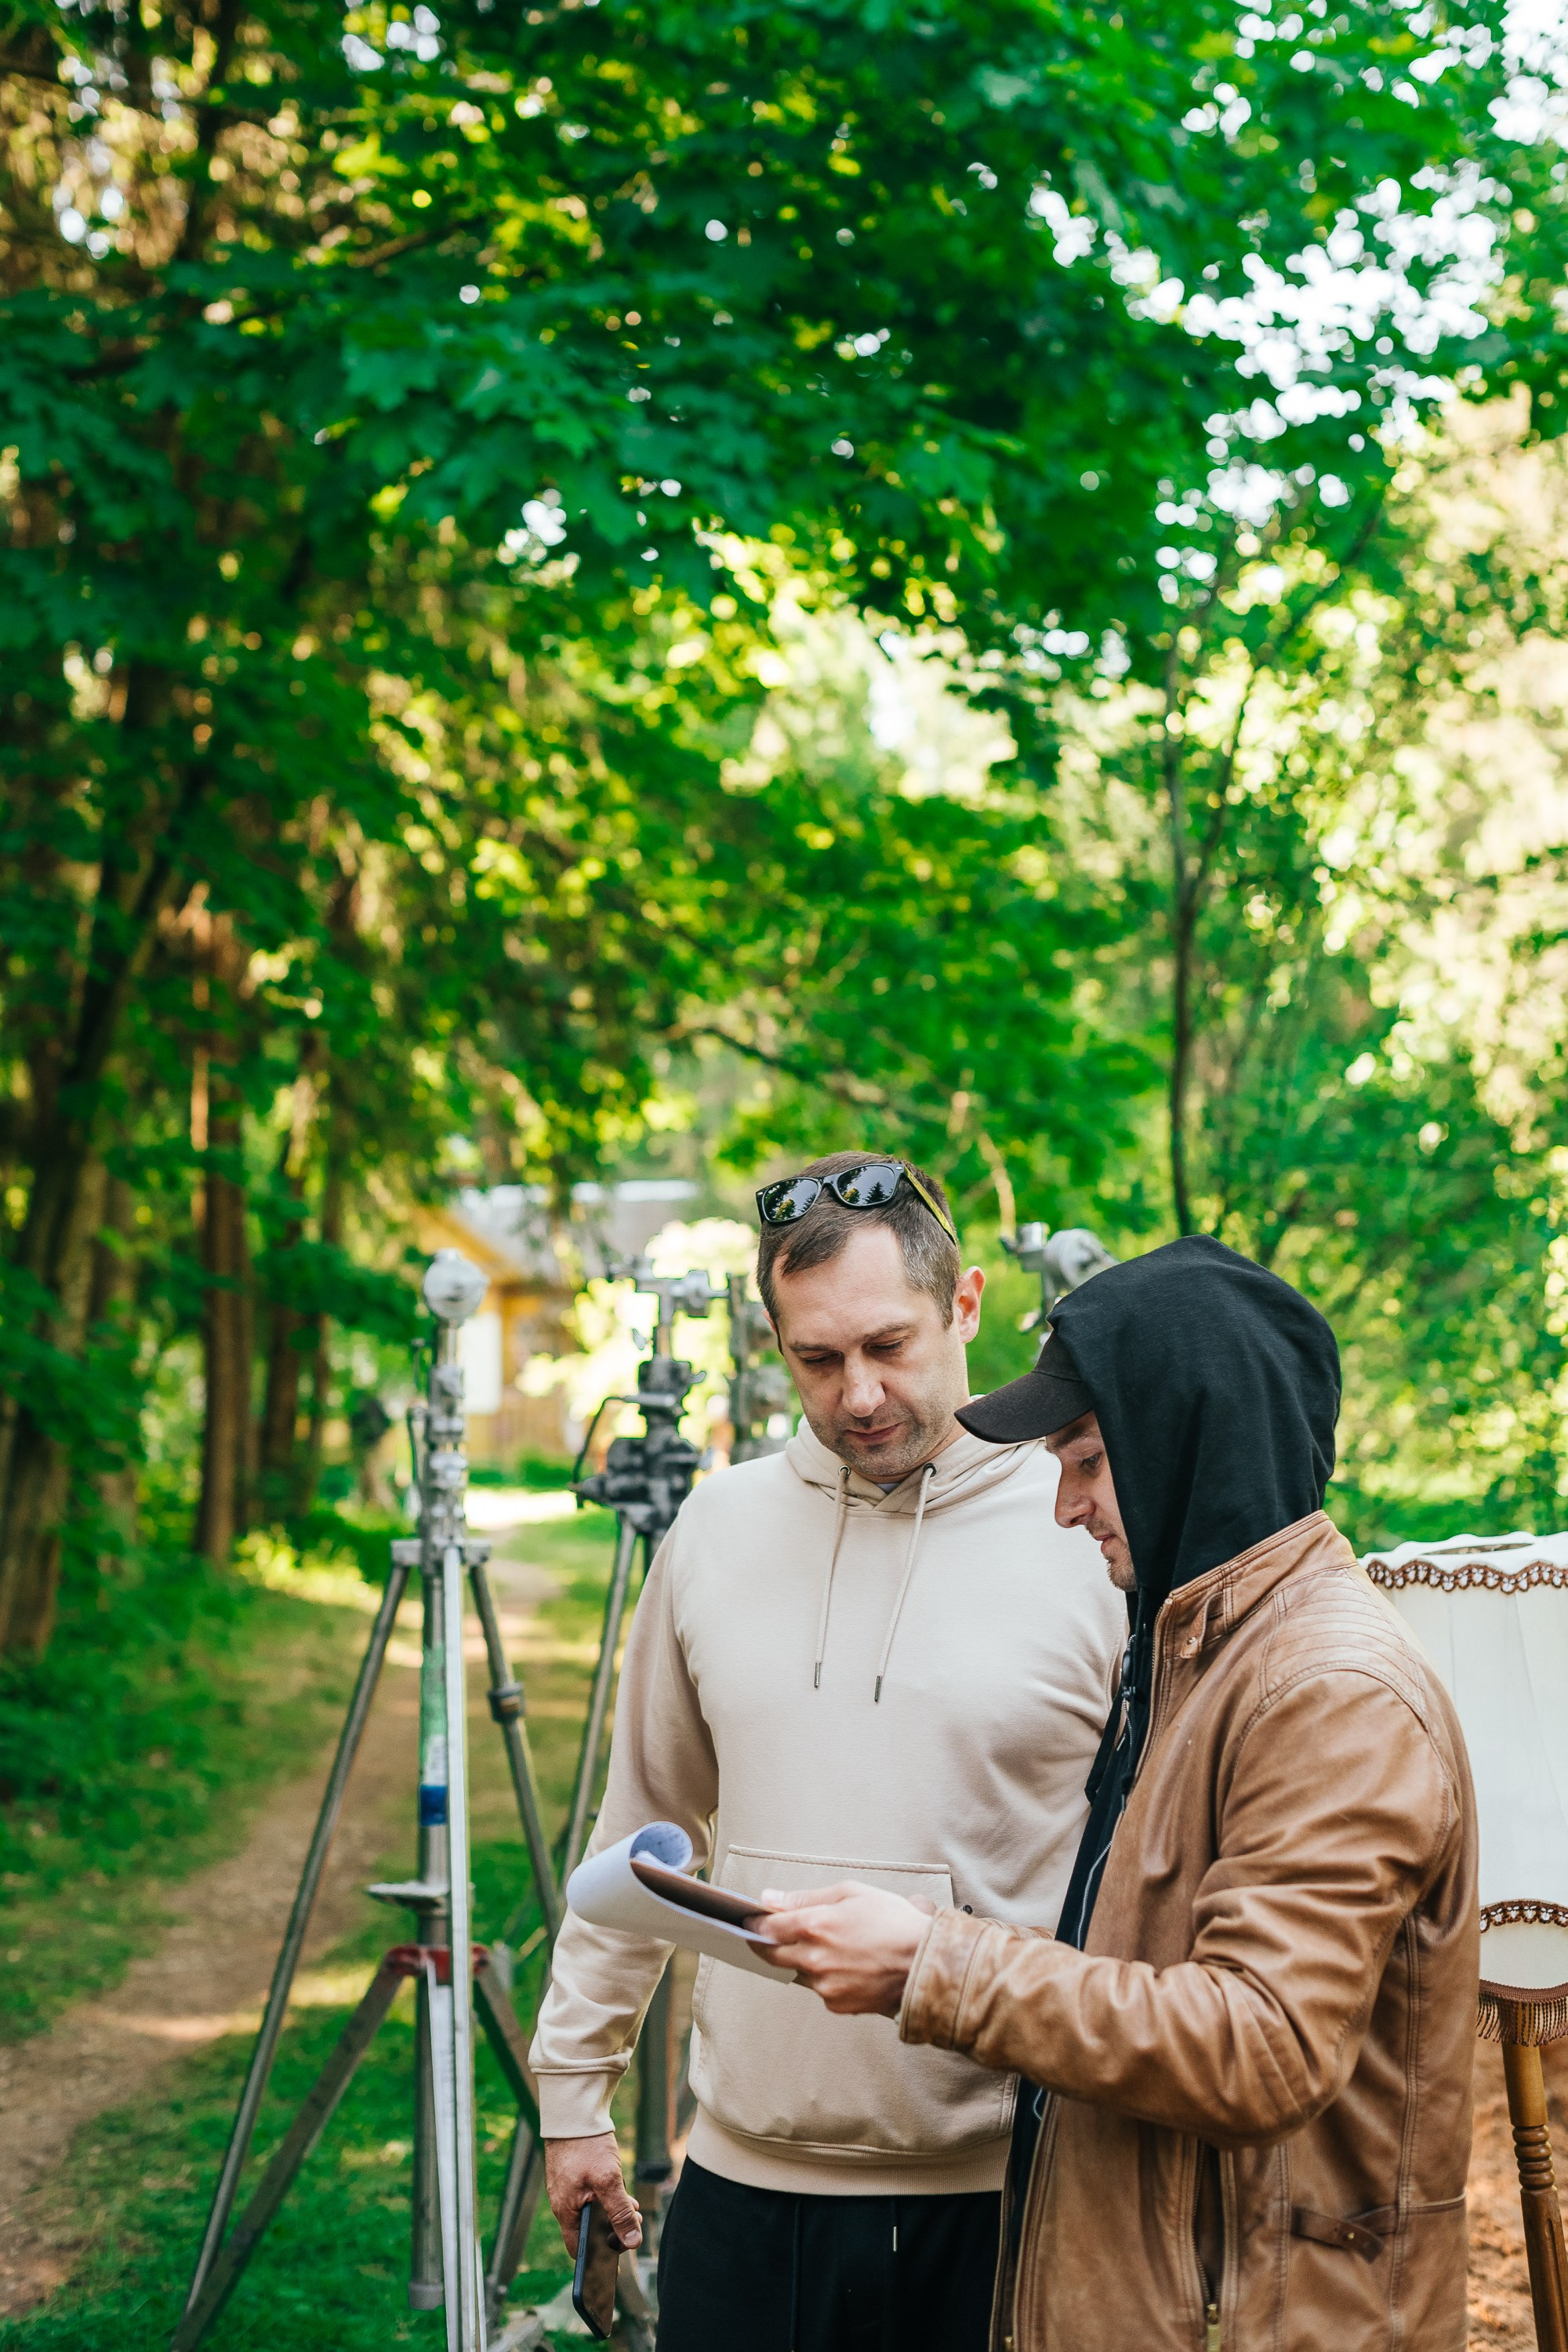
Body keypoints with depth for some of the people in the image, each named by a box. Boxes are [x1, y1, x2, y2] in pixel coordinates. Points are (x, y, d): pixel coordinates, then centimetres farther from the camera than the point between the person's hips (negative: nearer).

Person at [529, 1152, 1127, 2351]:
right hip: (747, 2182, 3)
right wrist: (575, 2086, 16)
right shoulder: (718, 1529, 5)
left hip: (1004, 2201, -3)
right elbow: (644, 1830, 14)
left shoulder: (1101, 1543, -8)